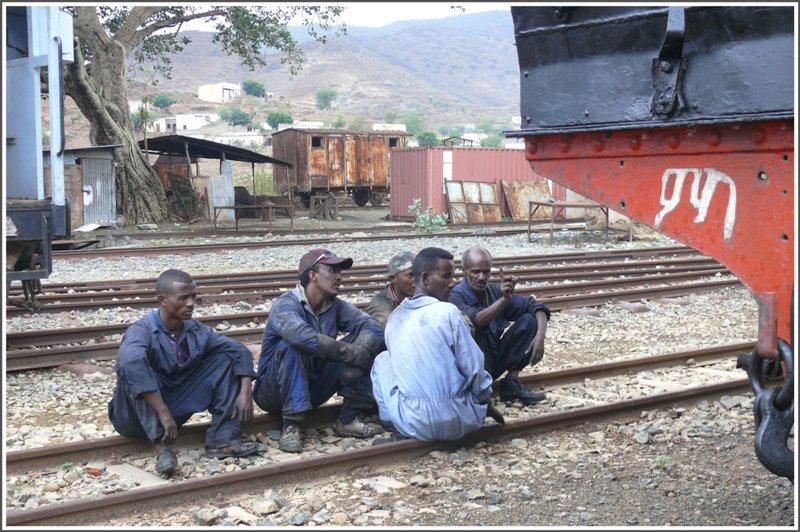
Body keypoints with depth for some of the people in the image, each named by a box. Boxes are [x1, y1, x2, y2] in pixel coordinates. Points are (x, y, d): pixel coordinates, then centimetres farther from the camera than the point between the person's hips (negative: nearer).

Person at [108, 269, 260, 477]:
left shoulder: (195, 330, -4)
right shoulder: (142, 331, -23)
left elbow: (238, 350, -2)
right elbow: (130, 361, -44)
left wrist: (245, 392, -18)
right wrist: (163, 413, -47)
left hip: (176, 407, 5)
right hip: (137, 417, -5)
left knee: (226, 357, -5)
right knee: (134, 367, -34)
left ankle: (222, 439, -14)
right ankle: (162, 445, -37)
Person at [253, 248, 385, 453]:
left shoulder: (334, 305, -3)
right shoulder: (286, 305, -21)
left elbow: (373, 327, -13)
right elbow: (305, 338, -41)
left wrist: (361, 351, -33)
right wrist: (352, 353, -33)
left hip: (313, 388, 6)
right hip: (274, 390, -5)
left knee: (359, 344, -9)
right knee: (292, 346, -34)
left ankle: (351, 418, -10)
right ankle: (291, 426, -31)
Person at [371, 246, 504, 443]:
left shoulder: (394, 318, 5)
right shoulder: (448, 312, -11)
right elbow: (473, 367, -7)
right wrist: (486, 402, 10)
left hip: (413, 423, 2)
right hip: (458, 420, -2)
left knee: (383, 360, 25)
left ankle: (401, 432, 15)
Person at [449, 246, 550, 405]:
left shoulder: (494, 291, 1)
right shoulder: (456, 295, -17)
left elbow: (534, 306, 1)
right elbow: (475, 320, -36)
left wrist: (540, 336, -16)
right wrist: (504, 299, -46)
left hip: (494, 360, 7)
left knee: (528, 320, -4)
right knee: (476, 332, -34)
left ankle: (511, 383, -5)